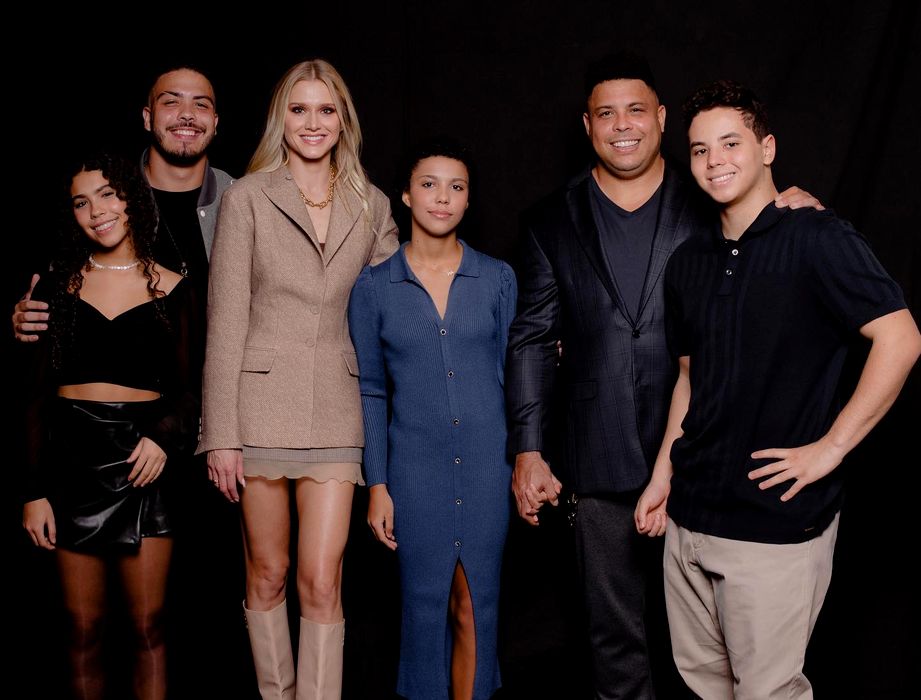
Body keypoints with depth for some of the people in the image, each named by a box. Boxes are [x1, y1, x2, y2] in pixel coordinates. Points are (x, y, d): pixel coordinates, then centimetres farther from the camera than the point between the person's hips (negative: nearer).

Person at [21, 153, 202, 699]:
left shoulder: (173, 289, 4)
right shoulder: (60, 285, 8)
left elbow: (188, 387, 6)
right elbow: (39, 394, 7)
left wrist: (164, 436, -14)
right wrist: (35, 490, 2)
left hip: (141, 461, -1)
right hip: (70, 455, 1)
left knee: (149, 626, 1)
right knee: (84, 627, 6)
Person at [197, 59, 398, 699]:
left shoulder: (372, 206, 9)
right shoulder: (247, 197, 1)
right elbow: (226, 321, -3)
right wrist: (222, 434, -8)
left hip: (334, 407, 1)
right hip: (260, 400, -1)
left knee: (322, 582, -3)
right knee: (268, 574, 11)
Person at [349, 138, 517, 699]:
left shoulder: (498, 278, 3)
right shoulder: (374, 286, 1)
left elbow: (513, 374, 6)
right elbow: (371, 391, 3)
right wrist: (377, 485, 0)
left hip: (487, 465, 1)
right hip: (415, 469, 0)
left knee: (476, 607, 8)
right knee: (426, 605, 9)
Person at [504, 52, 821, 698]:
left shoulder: (709, 207, 2)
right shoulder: (554, 222, 6)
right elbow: (533, 339, 5)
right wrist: (529, 450, -1)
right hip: (601, 465, 1)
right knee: (614, 629, 14)